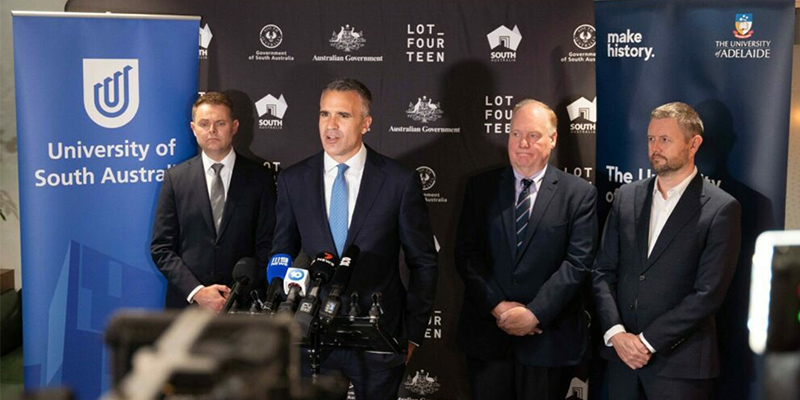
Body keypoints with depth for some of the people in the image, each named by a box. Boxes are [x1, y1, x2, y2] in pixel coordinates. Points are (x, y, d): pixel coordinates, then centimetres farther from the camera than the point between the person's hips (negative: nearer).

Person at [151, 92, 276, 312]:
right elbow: (161, 248, 1)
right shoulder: (175, 178, 4)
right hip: (187, 301, 0)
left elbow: (267, 247, 1)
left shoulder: (260, 178, 2)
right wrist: (196, 291, -10)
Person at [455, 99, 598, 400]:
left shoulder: (579, 193, 0)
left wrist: (535, 313, -15)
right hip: (486, 334, 2)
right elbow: (466, 254, 1)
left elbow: (578, 261, -7)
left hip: (549, 337, -1)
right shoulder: (480, 187, 6)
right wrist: (498, 306, -11)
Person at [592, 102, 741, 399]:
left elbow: (708, 293, -12)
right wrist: (615, 333, -8)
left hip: (680, 362, -4)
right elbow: (603, 272, 6)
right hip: (622, 353, 4)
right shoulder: (627, 197, 8)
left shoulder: (721, 208, -7)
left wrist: (647, 341, -13)